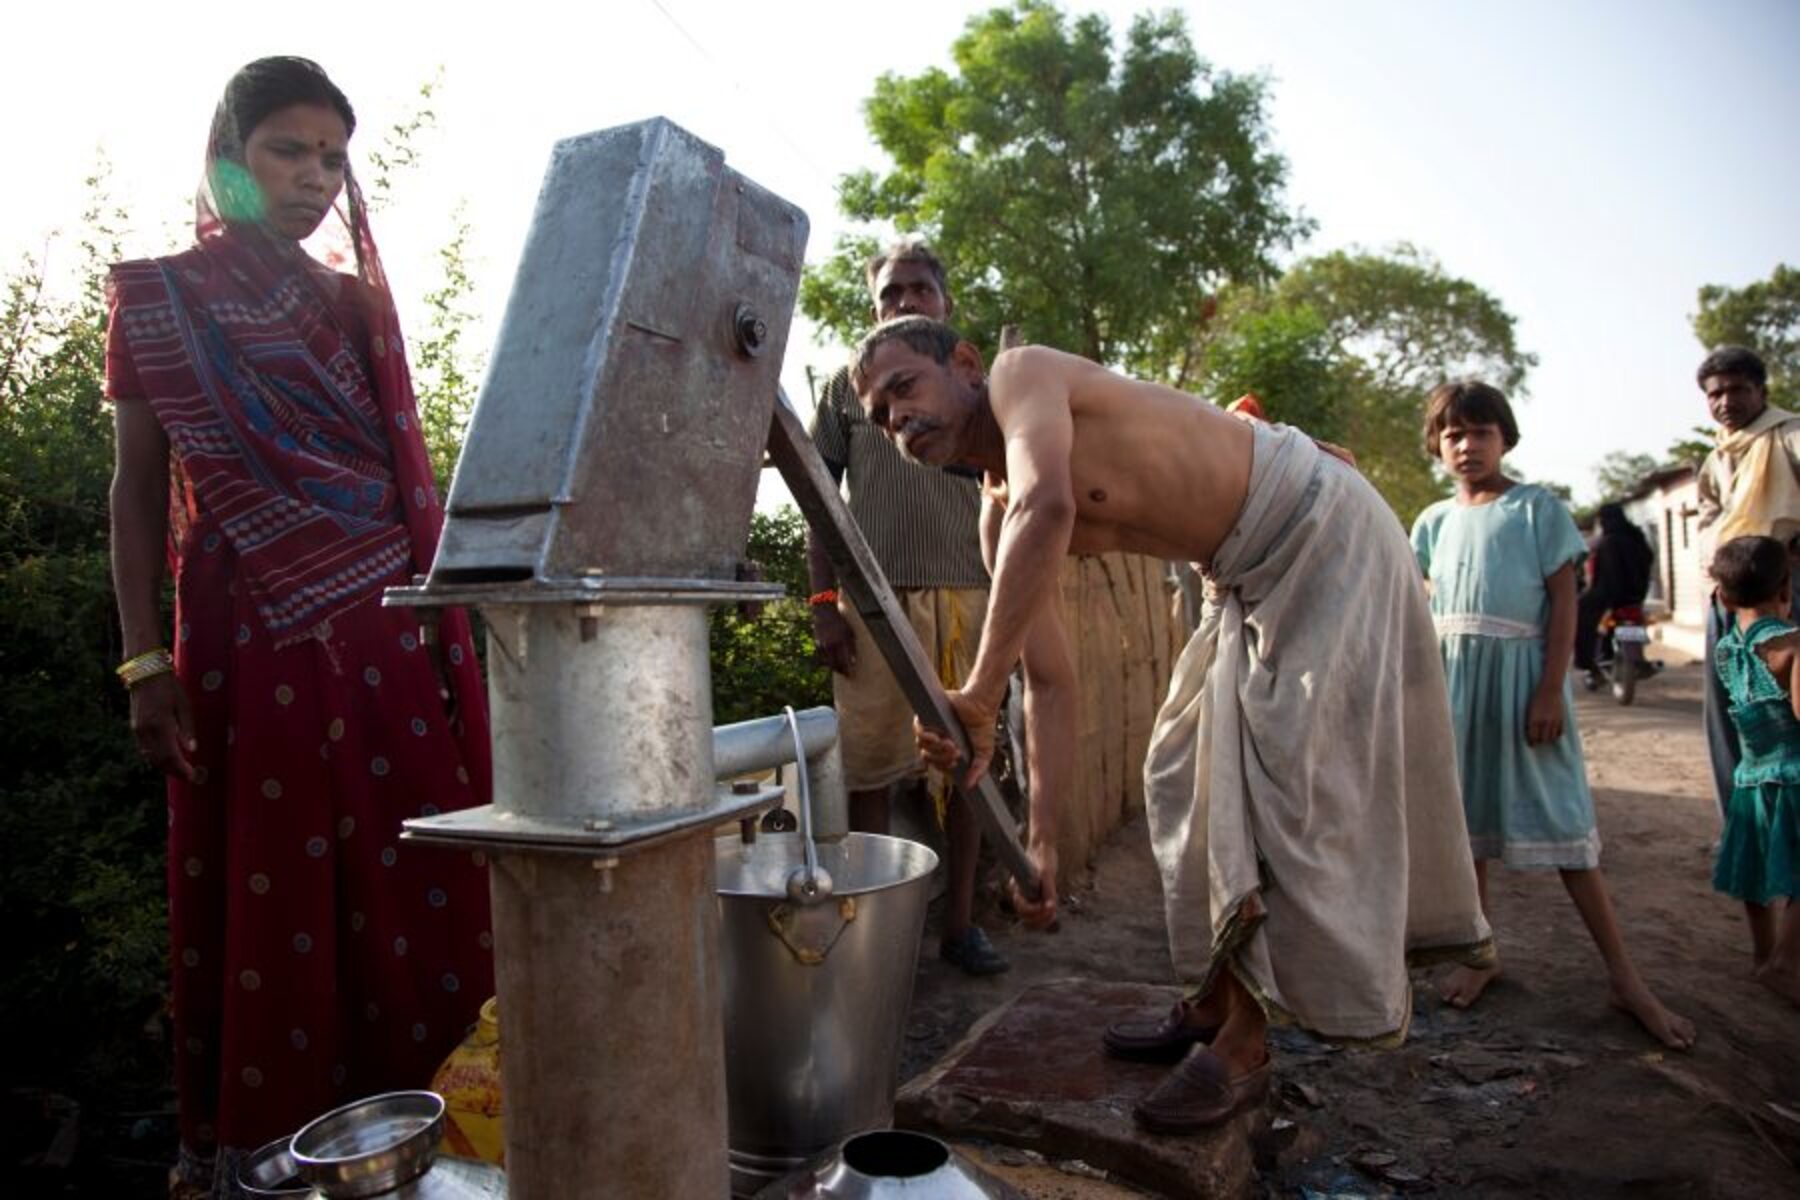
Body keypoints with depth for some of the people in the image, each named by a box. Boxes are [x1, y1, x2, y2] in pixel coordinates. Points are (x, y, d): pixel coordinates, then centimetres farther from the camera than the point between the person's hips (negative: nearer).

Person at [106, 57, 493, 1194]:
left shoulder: (357, 303, 15)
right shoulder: (157, 299, 7)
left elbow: (403, 473, 13)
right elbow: (139, 489, 4)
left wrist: (443, 633, 6)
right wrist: (144, 660, -4)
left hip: (386, 634, 3)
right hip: (248, 642, -2)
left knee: (406, 882, 3)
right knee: (260, 892, 3)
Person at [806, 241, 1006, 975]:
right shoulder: (849, 384, 11)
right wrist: (823, 602, -2)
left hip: (965, 596, 2)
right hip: (874, 599, -1)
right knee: (870, 768, 1)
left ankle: (960, 923, 16)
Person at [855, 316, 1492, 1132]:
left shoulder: (1020, 374, -20)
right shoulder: (1001, 516, 2)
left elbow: (1049, 508, -43)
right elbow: (1051, 683, 0)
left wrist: (978, 692, -42)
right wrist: (1040, 840, -2)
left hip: (1323, 531, -9)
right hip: (1250, 578, 9)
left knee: (1289, 790, -8)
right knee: (1201, 777, 13)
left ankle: (1242, 1050, 3)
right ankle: (1214, 1004, 26)